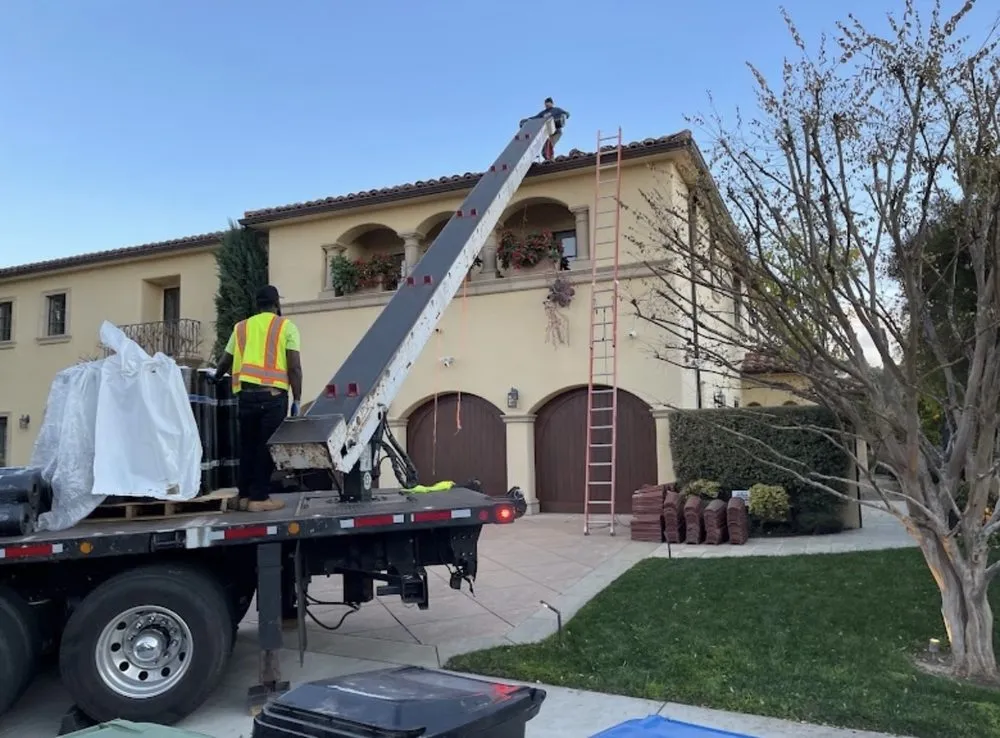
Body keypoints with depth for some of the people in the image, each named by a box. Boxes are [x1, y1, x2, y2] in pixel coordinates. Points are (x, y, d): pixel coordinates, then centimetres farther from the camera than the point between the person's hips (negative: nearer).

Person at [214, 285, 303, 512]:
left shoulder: (241, 327, 17)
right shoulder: (286, 326, 5)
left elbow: (224, 363, 25)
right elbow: (294, 367, -3)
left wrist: (216, 378, 46)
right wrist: (297, 400, 1)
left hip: (246, 394, 4)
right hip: (273, 394, -4)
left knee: (247, 445, 13)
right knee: (266, 445, 1)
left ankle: (245, 495, 18)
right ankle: (259, 497, 2)